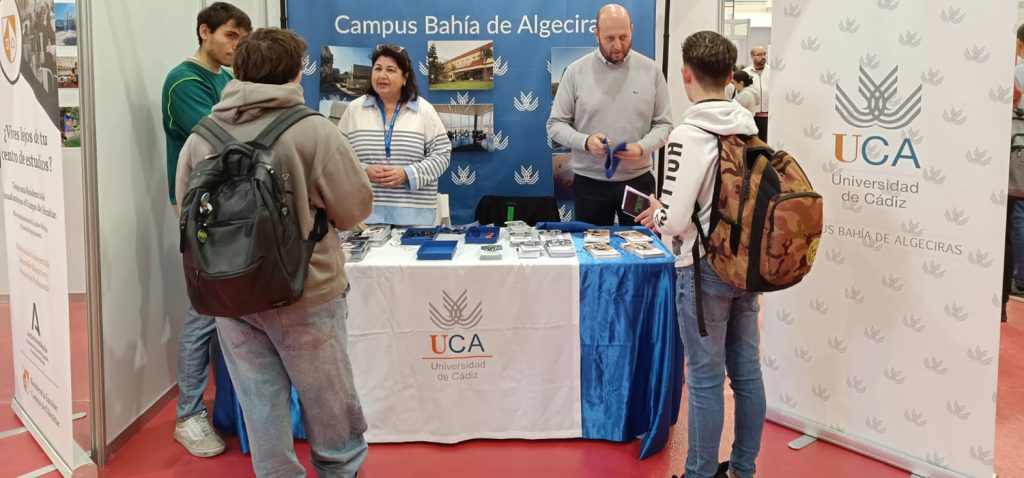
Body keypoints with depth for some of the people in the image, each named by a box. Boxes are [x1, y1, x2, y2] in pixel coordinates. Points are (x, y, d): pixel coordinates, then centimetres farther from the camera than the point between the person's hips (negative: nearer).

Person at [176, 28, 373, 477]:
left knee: (260, 398, 14)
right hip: (305, 292, -3)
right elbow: (356, 208, -9)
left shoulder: (200, 135, -2)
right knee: (326, 395, 16)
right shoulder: (312, 129, -15)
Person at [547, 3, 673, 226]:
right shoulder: (576, 71, -2)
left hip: (638, 180, 1)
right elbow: (556, 124, 0)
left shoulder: (651, 70, 0)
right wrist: (585, 141, -19)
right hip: (590, 183, 0)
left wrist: (642, 148, -17)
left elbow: (663, 124, 3)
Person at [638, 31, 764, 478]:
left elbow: (675, 220, -21)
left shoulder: (689, 135, -18)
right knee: (746, 370, 15)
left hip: (706, 269, -7)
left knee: (705, 379, 3)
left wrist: (657, 214, 2)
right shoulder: (750, 127, 4)